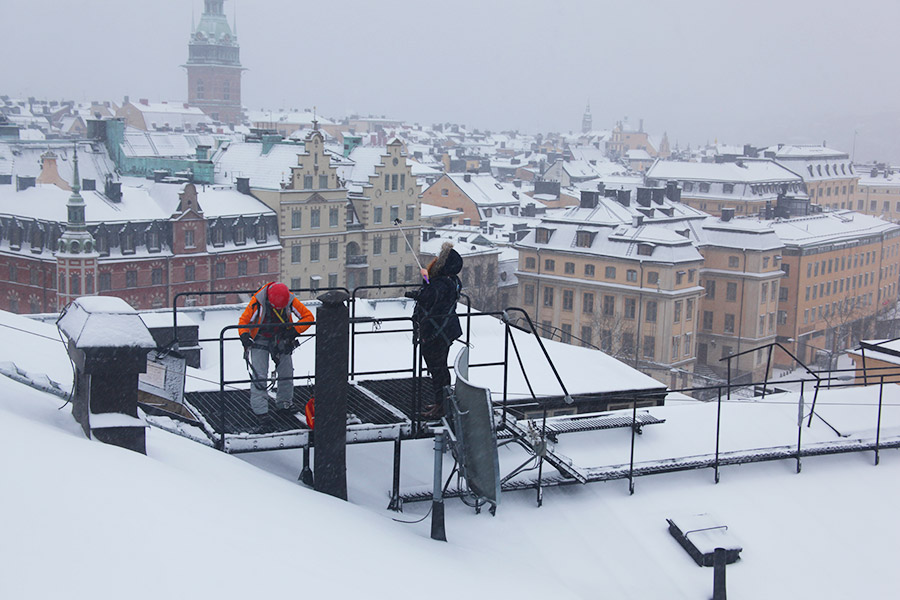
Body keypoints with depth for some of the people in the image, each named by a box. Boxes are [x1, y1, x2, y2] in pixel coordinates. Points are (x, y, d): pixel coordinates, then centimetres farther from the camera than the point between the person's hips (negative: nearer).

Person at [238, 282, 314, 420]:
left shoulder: (291, 301, -19)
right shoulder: (257, 302, -25)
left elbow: (308, 316, -9)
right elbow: (243, 320, -14)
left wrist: (294, 331, -21)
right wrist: (244, 336, -31)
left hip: (282, 339, 3)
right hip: (260, 340, -3)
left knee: (286, 371, 3)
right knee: (259, 374, -12)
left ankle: (284, 403, 20)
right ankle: (259, 408, -9)